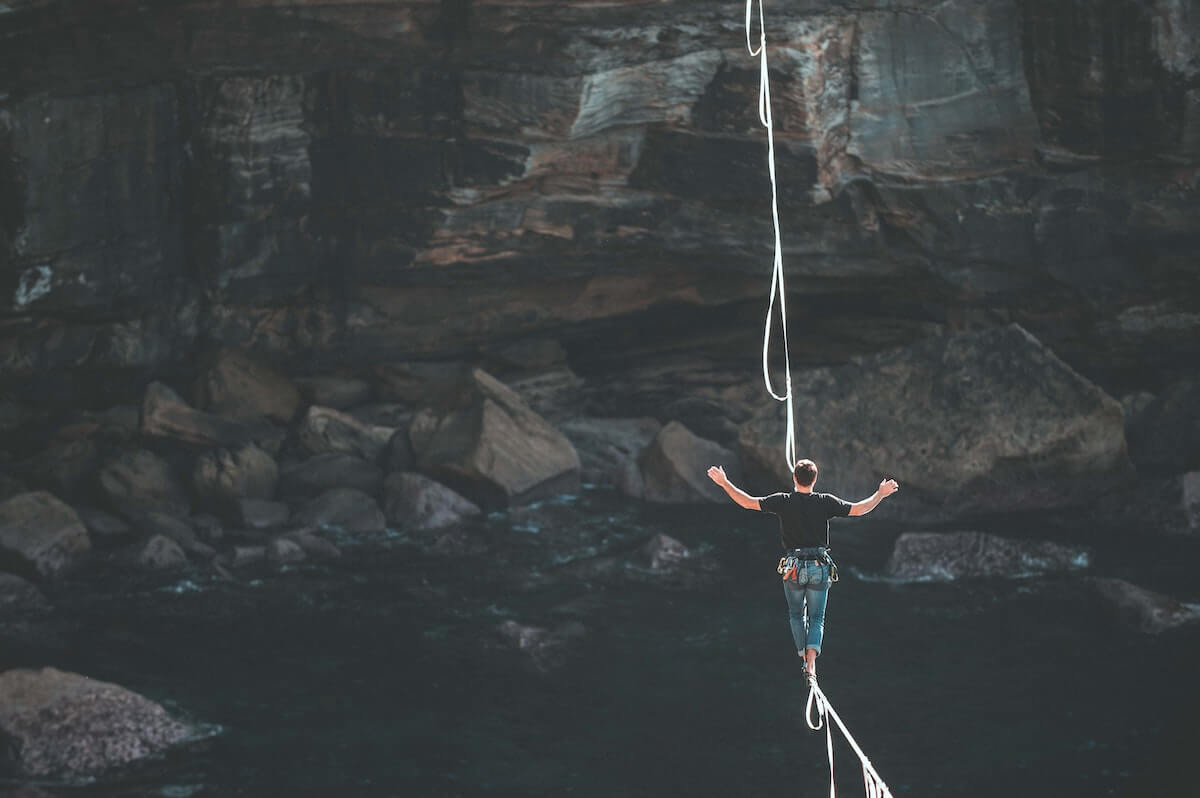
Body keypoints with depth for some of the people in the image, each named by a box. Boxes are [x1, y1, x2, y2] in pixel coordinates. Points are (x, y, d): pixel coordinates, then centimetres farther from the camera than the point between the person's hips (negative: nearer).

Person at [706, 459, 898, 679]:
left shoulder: (783, 501, -7)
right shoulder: (826, 502, -5)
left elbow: (748, 502, -5)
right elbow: (859, 509, -1)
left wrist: (724, 483, 5)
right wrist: (881, 494, 14)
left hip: (793, 567, 0)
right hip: (820, 567, 0)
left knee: (796, 615, 19)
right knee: (816, 617, 9)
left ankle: (805, 658, 15)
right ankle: (811, 663, -8)